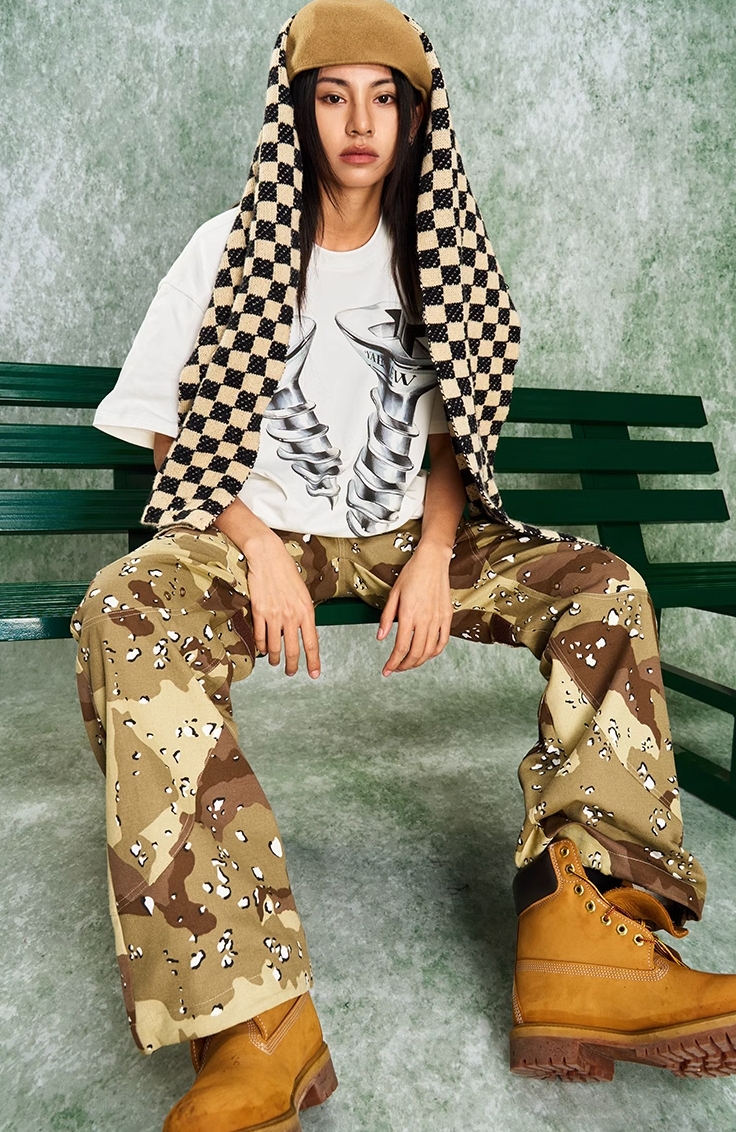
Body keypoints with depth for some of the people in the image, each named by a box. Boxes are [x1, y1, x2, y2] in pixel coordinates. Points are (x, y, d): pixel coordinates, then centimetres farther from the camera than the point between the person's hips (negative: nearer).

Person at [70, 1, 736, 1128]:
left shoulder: (432, 258, 11)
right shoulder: (233, 250, 2)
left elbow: (447, 435, 10)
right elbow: (177, 436, 0)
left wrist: (434, 555, -9)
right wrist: (259, 549, -16)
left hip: (407, 535, 4)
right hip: (257, 532, -2)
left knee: (607, 588, -17)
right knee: (127, 612, -35)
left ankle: (582, 941, -26)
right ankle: (254, 1016, -37)